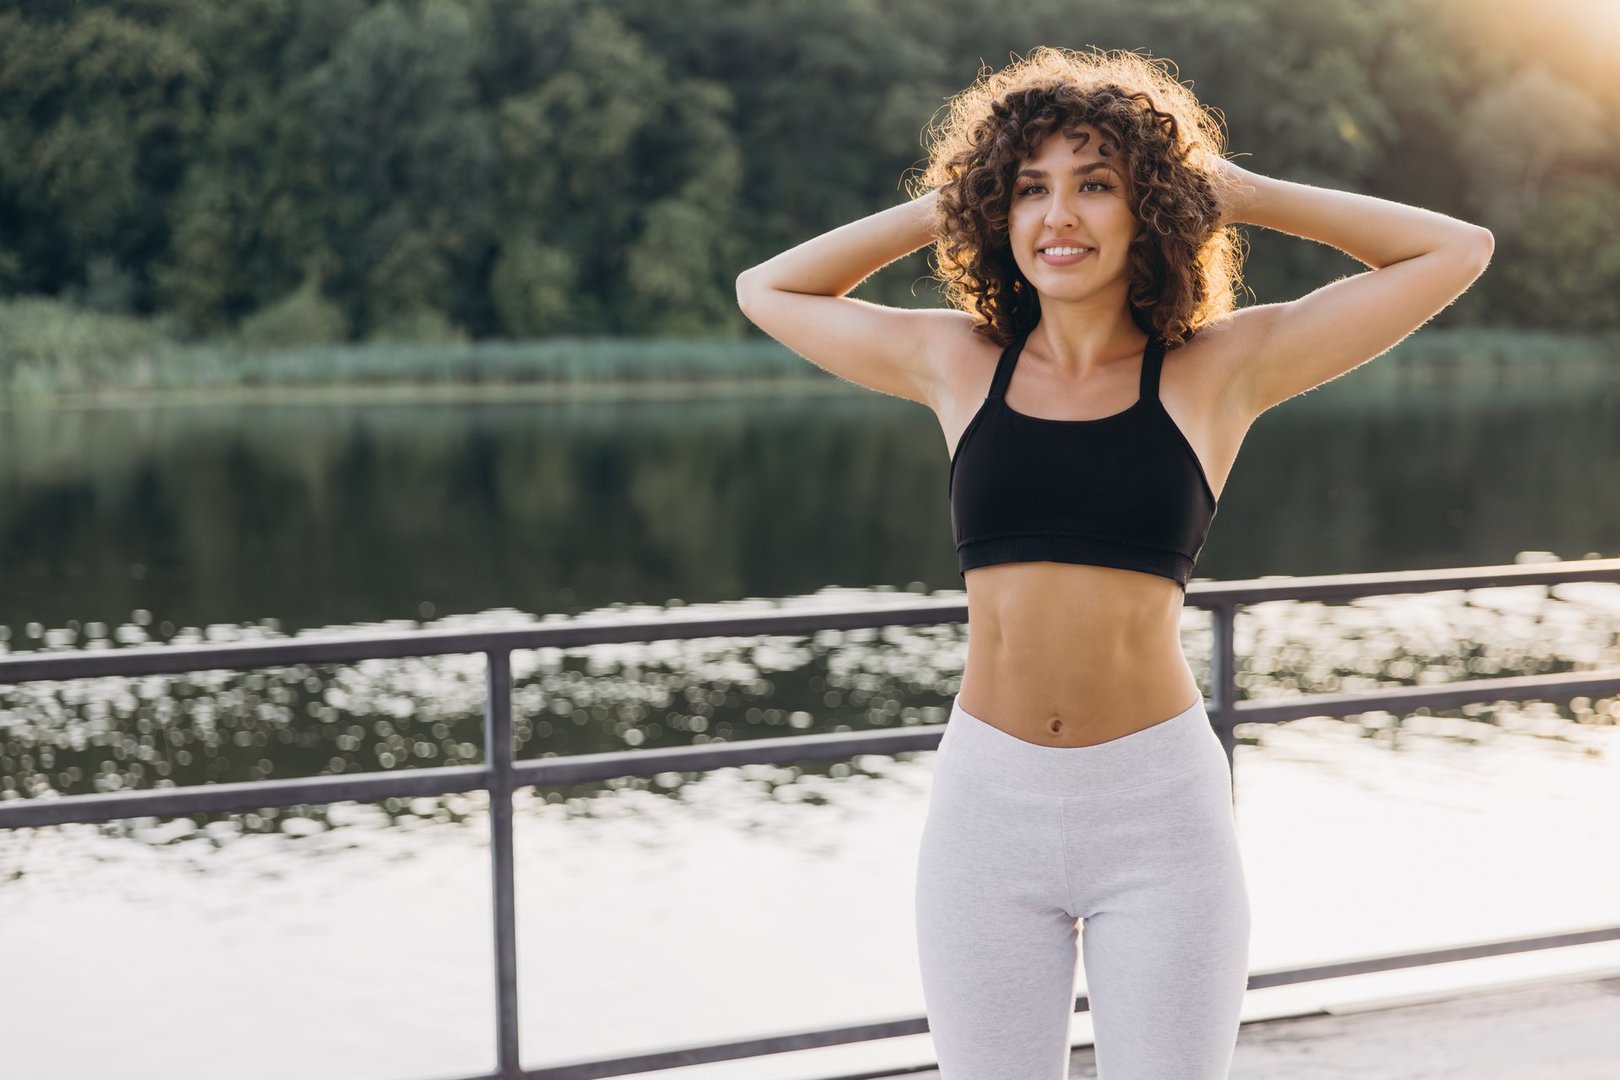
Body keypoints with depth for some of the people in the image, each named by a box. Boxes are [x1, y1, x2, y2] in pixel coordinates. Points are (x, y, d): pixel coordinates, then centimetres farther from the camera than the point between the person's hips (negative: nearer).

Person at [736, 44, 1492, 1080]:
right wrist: (942, 206, 12)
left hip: (1161, 810, -1)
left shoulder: (1219, 369, 1)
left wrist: (1239, 194, 5)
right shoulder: (961, 364, 7)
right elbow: (767, 290, 21)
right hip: (986, 804, 2)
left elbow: (1458, 251, 3)